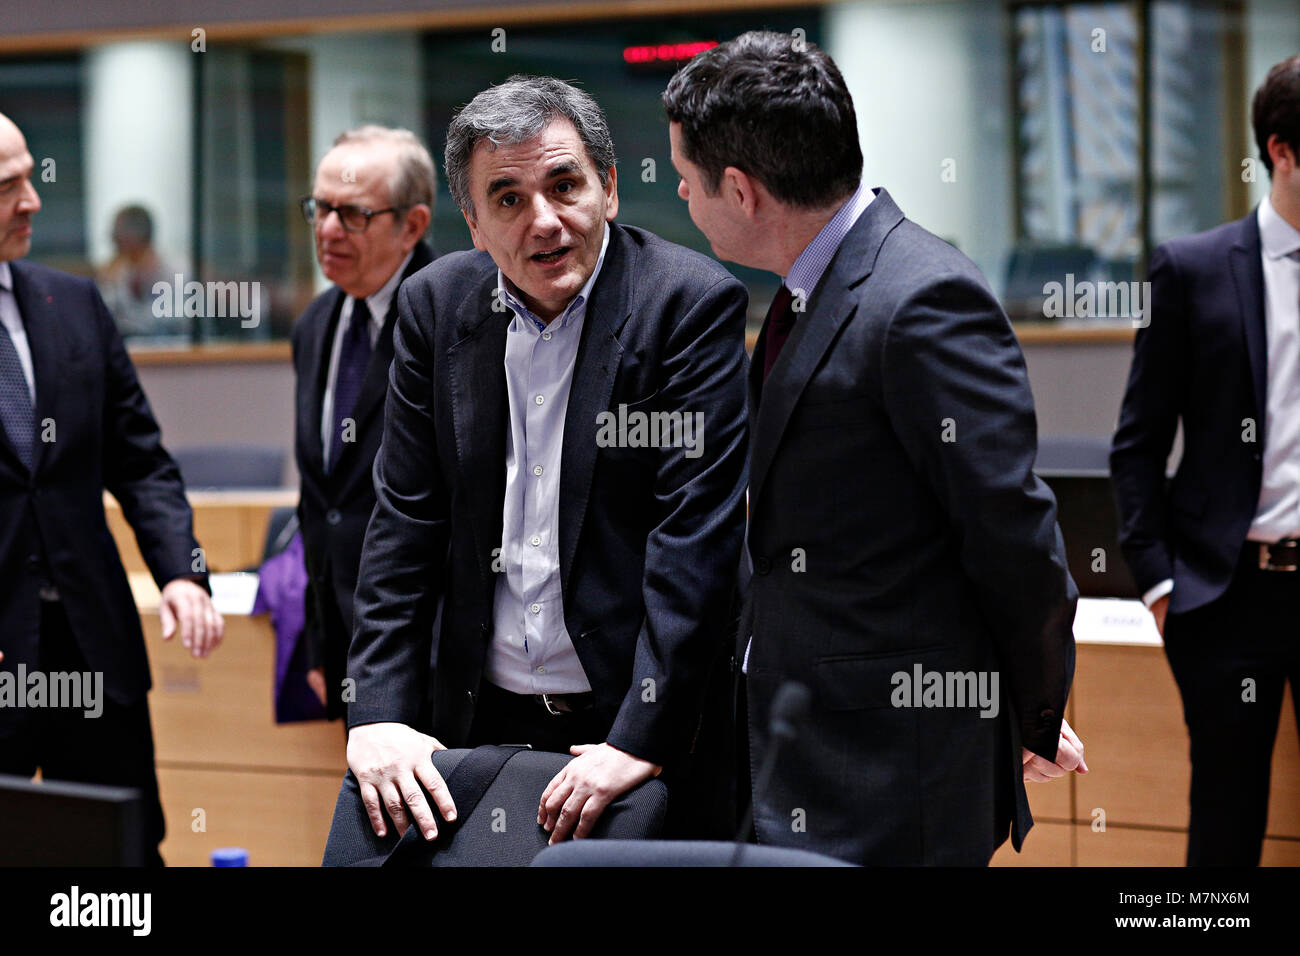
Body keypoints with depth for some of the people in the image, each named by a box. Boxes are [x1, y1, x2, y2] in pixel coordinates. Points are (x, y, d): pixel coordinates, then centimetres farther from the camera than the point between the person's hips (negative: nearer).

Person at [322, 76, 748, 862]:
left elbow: (696, 537, -13)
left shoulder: (692, 302, -8)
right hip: (476, 721, 4)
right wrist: (379, 711, -4)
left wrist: (643, 740, -19)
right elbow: (406, 523, 6)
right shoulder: (437, 304, 6)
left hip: (633, 721, -3)